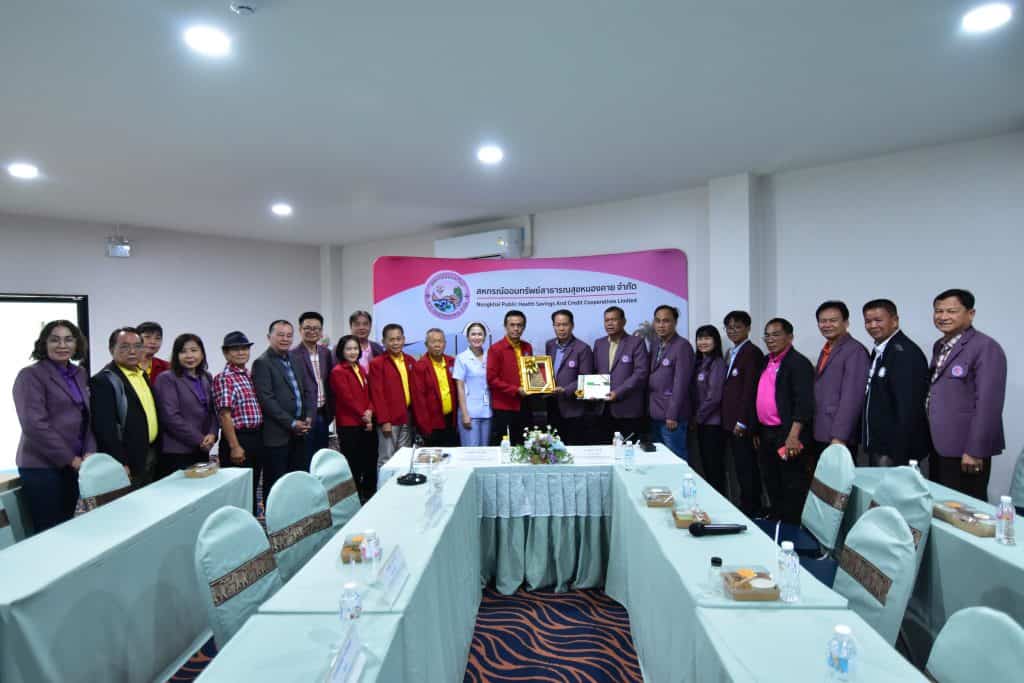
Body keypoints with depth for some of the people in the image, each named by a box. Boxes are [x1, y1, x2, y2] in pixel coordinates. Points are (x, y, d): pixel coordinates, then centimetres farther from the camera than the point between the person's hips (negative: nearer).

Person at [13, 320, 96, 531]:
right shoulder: (31, 375, -8)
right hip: (42, 466, -6)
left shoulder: (80, 374, 11)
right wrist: (70, 459, -15)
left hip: (73, 464, 6)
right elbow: (34, 425, -16)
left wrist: (89, 452, -3)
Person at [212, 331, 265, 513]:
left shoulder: (250, 375, 13)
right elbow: (225, 415, -15)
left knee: (253, 488, 17)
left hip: (257, 438, 7)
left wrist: (259, 439, 13)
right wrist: (234, 447, -18)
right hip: (238, 439, -7)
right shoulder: (224, 378, -11)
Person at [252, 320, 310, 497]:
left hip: (298, 432, 7)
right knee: (275, 484, 2)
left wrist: (307, 417, 4)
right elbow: (266, 399, -15)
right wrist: (291, 423, -15)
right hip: (277, 434, -7)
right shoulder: (262, 363, -8)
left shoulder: (293, 360, 14)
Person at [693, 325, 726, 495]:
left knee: (715, 466, 0)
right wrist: (695, 416, 7)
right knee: (706, 463, 12)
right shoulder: (700, 363, 12)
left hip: (713, 422, -8)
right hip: (702, 422, 8)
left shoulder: (718, 363, -11)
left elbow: (714, 396, -15)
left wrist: (698, 415, -7)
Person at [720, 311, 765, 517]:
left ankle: (751, 511, 9)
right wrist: (728, 420, 13)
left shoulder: (752, 353, -11)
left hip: (743, 424, -8)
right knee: (740, 467, 13)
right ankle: (749, 507, 22)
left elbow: (750, 389, -16)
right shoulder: (732, 353, 16)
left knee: (747, 469, -1)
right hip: (730, 422, 9)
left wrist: (742, 422, -16)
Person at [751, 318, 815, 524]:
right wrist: (757, 430, 17)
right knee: (772, 484, 17)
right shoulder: (766, 362, 14)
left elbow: (803, 402, -19)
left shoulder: (798, 363, -11)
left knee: (793, 486, 2)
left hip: (786, 435, -8)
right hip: (765, 433, 8)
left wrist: (793, 436, -25)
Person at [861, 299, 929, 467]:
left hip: (896, 448, -8)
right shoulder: (878, 351, 12)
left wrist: (898, 453, -22)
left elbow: (909, 407, -21)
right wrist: (870, 444, 11)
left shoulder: (906, 352, -16)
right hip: (878, 446, 8)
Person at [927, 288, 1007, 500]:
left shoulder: (986, 347, -14)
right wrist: (929, 441, 12)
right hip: (938, 446, 8)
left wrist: (975, 451, -20)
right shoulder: (939, 346, 13)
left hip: (964, 450, -8)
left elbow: (988, 404, -19)